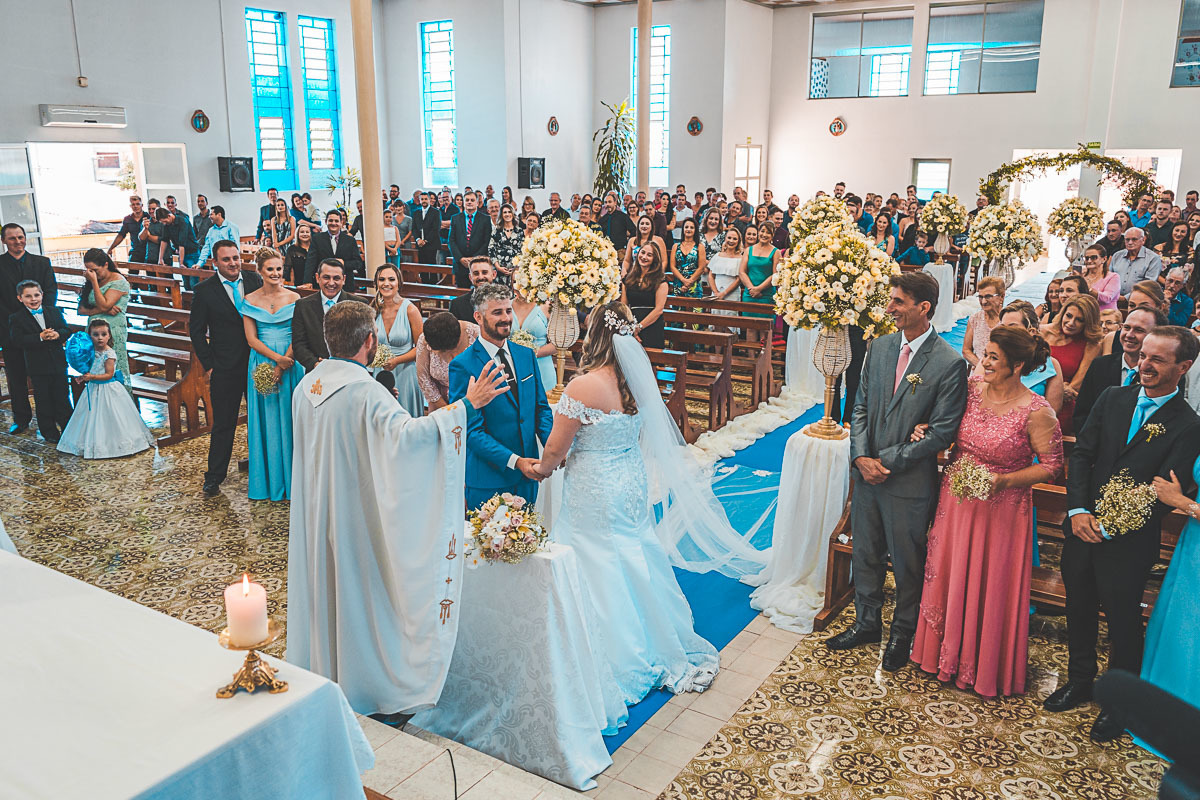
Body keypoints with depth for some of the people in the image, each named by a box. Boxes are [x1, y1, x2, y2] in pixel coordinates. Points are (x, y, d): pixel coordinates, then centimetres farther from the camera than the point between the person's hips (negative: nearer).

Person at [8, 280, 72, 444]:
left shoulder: (54, 312, 5)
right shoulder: (16, 318, -5)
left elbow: (67, 330, 3)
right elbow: (17, 340, -16)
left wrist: (58, 334, -19)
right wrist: (40, 337, -25)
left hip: (58, 362, 3)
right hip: (37, 367, -3)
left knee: (62, 396, 12)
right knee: (43, 400, 7)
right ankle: (49, 431, 18)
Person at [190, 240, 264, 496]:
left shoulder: (255, 280, 1)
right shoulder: (204, 290, -6)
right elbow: (196, 331, -1)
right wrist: (208, 365, -5)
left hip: (258, 361, 3)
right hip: (226, 368, -3)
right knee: (223, 424, 3)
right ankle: (214, 477, 14)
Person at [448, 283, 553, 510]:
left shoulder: (526, 355, 7)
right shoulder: (463, 366, -12)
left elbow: (541, 407, 11)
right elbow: (472, 430, -14)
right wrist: (515, 461, -23)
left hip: (528, 475, 5)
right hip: (488, 479, -5)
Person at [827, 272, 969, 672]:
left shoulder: (950, 363, -14)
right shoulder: (879, 347, 3)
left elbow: (942, 432, -15)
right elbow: (861, 406, 6)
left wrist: (888, 460, -16)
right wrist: (862, 456, -8)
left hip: (910, 482, -5)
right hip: (867, 473, 5)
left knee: (907, 562, 12)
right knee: (865, 553, 18)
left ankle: (903, 632, 34)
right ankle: (867, 623, 38)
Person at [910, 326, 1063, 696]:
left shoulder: (1037, 412, -17)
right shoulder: (971, 388, -3)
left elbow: (1051, 465, -10)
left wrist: (1003, 480, -21)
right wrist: (926, 431, -7)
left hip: (1001, 511, -5)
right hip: (955, 501, 5)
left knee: (989, 587, 7)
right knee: (948, 576, 15)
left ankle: (985, 667, 29)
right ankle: (947, 653, 36)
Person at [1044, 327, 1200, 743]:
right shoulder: (1113, 398, 2)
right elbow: (1081, 454, 0)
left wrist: (1109, 528, -18)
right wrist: (1078, 511, -11)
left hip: (1129, 542, -4)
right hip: (1083, 526, 4)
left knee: (1123, 621, 10)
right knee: (1079, 609, 18)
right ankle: (1080, 680, 40)